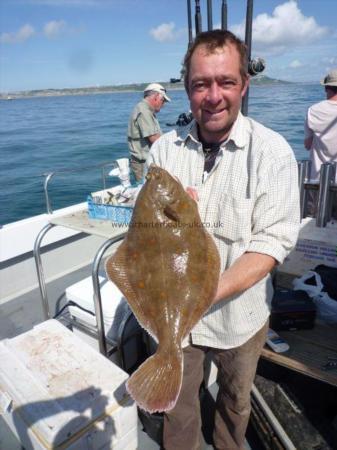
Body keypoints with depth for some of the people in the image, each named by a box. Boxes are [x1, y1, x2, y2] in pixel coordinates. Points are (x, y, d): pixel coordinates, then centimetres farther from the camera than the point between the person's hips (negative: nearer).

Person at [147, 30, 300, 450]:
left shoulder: (272, 151, -14)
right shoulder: (164, 149, -6)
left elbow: (273, 242, -18)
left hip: (239, 313, 0)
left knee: (235, 401, 26)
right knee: (177, 405, 21)